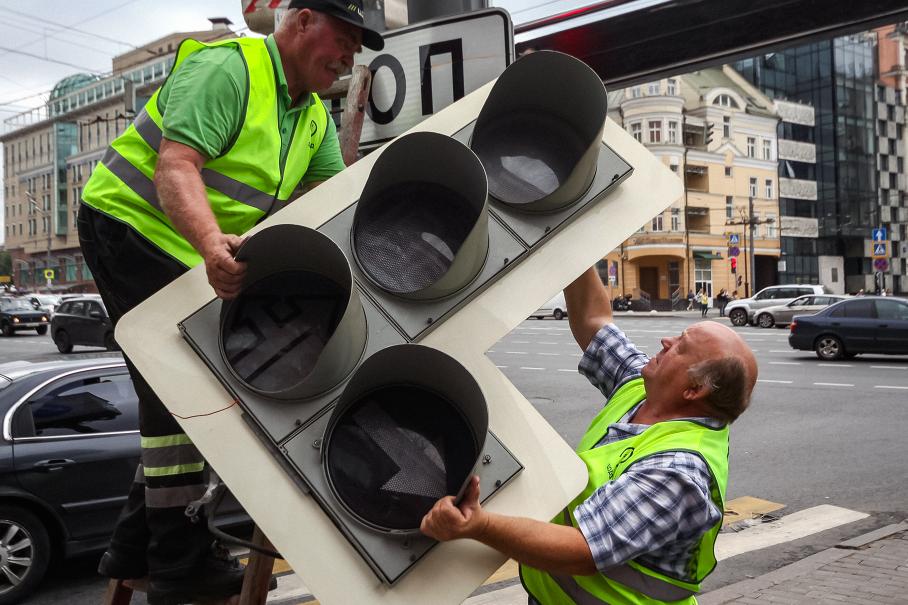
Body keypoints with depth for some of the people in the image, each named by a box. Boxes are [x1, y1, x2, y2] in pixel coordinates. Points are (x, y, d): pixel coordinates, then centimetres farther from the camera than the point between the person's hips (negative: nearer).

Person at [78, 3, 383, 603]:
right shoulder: (228, 67, -20)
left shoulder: (315, 115, 8)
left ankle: (137, 551, 26)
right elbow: (176, 166, -32)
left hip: (189, 253, 10)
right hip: (130, 221, -10)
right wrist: (212, 244, -50)